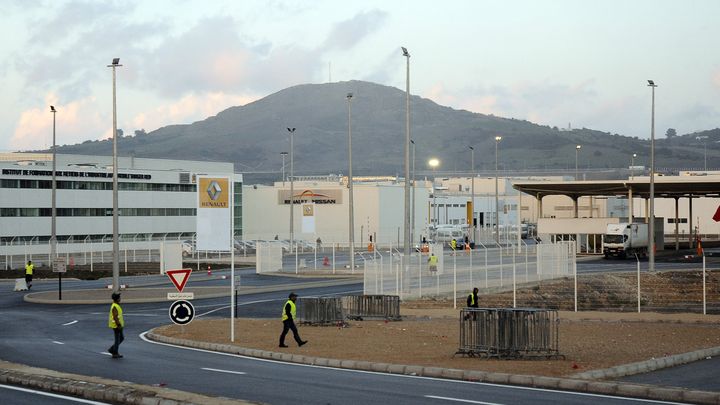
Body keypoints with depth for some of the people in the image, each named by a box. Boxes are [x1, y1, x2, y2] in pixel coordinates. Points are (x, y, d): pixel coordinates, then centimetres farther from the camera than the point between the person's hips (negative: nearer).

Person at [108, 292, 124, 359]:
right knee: (118, 340, -1)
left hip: (118, 325, 10)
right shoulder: (115, 307, -21)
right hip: (116, 326, -10)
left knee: (121, 338, 16)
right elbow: (115, 317, -25)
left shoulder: (116, 305, 12)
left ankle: (112, 349, 20)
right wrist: (119, 325, -24)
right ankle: (115, 354, 7)